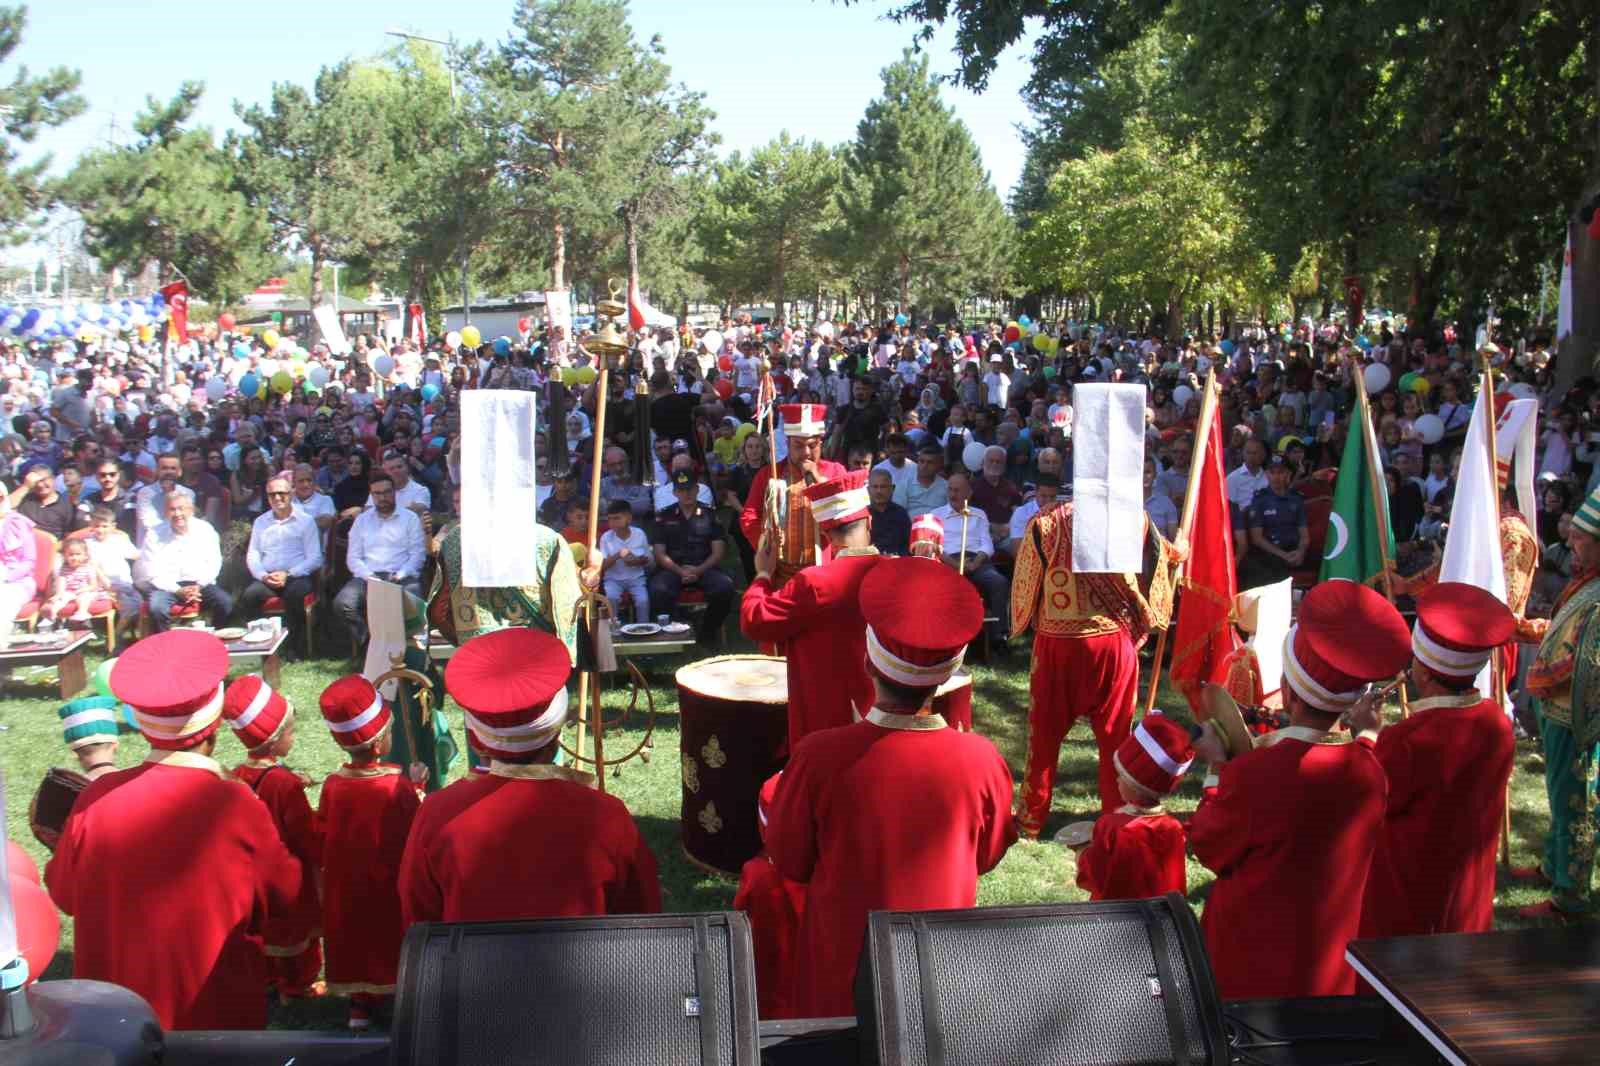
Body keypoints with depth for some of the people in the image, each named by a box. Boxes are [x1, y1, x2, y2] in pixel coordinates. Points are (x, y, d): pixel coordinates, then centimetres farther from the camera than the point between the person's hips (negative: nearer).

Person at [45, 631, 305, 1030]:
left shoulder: (96, 799, -16)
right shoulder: (236, 806, -24)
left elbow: (62, 893, 1)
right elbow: (286, 891, -7)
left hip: (117, 1011, 2)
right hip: (217, 1010, -2)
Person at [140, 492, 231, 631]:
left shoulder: (205, 530, 4)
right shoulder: (155, 535, 0)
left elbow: (213, 563, 3)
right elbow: (151, 572, -3)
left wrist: (199, 586, -13)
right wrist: (178, 591, -15)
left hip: (200, 584, 1)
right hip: (167, 585, -1)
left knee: (225, 602, -24)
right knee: (156, 608, -31)